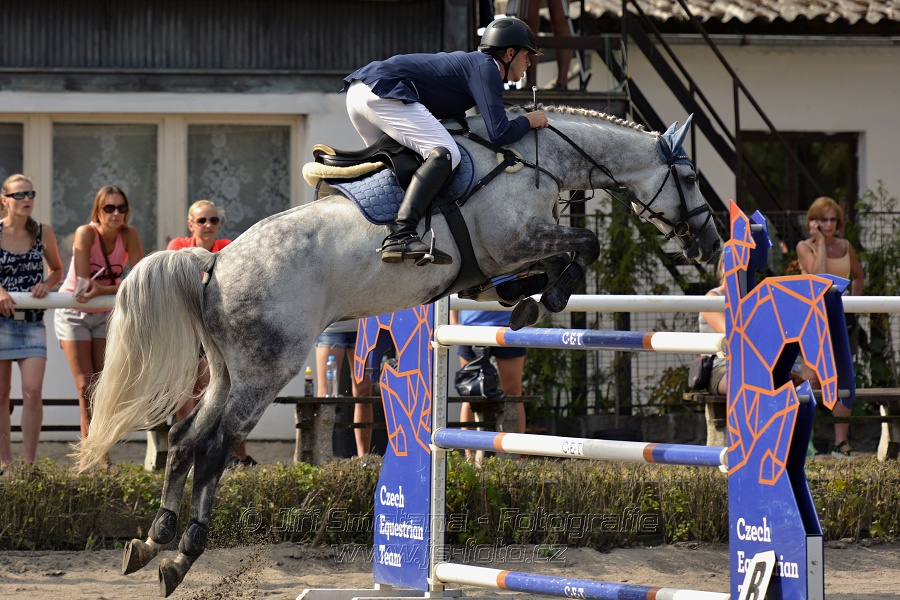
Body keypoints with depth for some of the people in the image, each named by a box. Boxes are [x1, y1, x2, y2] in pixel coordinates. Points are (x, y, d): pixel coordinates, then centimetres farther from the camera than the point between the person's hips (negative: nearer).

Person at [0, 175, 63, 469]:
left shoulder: (43, 233, 4)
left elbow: (57, 270, 18)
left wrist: (46, 284, -3)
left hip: (33, 322, 1)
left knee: (33, 391, -11)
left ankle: (29, 463, -7)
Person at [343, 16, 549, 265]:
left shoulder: (469, 62, 26)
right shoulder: (486, 68, -3)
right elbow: (500, 133, -12)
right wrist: (529, 121, 7)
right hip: (382, 92, -11)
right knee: (445, 153, -21)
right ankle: (400, 235, -34)